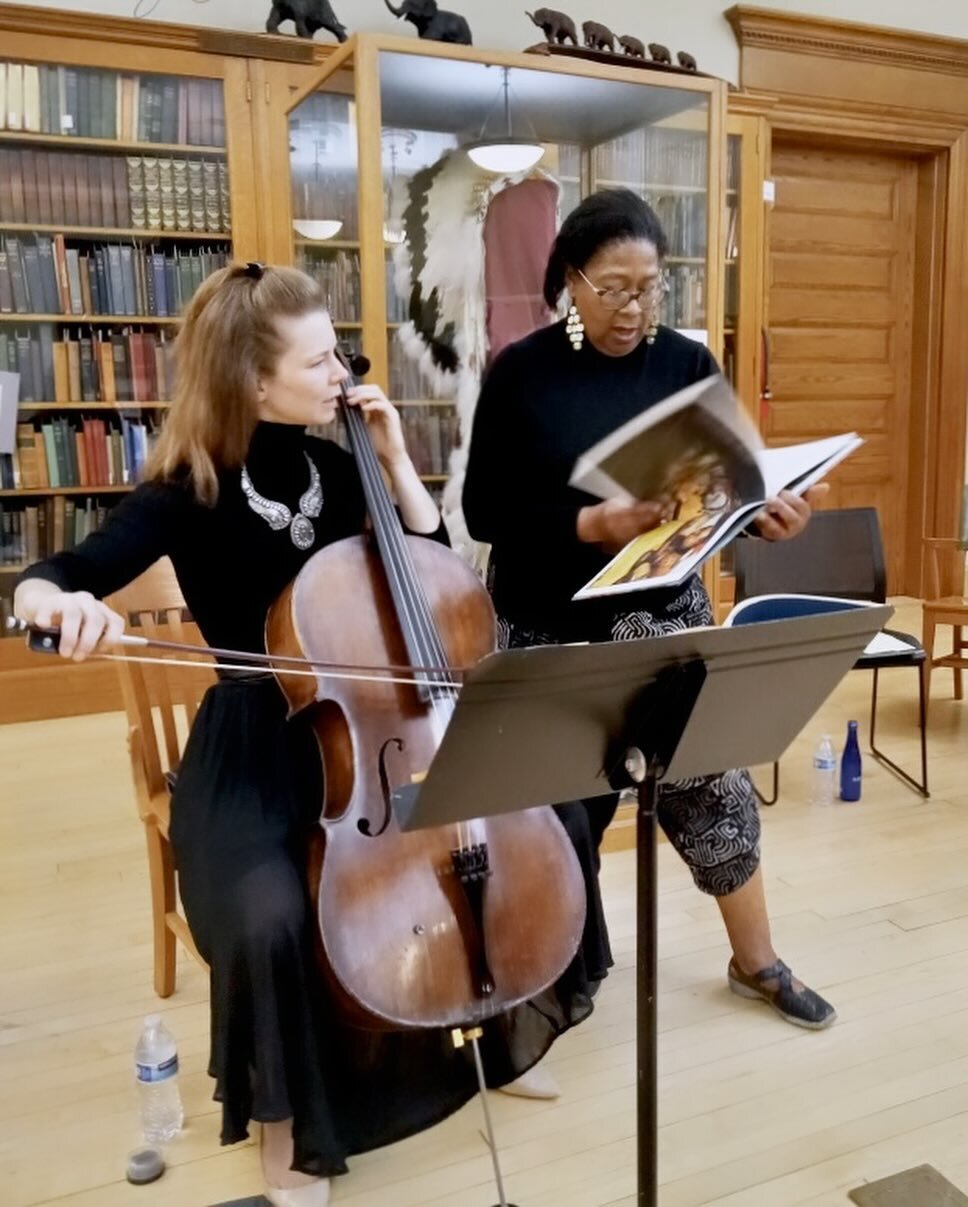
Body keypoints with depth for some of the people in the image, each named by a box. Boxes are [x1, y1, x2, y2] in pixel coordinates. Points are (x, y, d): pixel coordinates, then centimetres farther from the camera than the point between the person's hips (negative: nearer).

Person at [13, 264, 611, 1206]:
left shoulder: (335, 468, 2)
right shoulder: (191, 493, -12)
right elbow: (46, 580, -18)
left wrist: (396, 461, -5)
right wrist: (61, 604, -43)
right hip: (255, 758, -5)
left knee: (551, 817, -6)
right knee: (272, 923, -32)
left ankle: (504, 1021, 20)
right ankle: (287, 1130, 0)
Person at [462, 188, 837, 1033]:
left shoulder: (687, 365, -1)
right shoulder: (522, 374, -9)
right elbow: (483, 512, -13)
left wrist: (766, 514, -20)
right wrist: (590, 524, -26)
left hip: (665, 612, 2)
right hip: (551, 626, -2)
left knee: (711, 780, 8)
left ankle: (757, 962, 31)